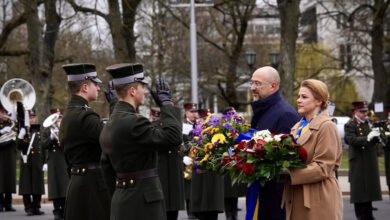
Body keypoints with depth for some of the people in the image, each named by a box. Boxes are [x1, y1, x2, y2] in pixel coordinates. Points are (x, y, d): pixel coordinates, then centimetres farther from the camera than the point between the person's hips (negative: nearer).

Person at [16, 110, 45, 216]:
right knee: (27, 186, -2)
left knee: (38, 186, 4)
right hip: (27, 162, -2)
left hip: (38, 162, 2)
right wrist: (21, 136, -23)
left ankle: (36, 207, 12)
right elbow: (19, 146, -6)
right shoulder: (24, 130, 2)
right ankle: (28, 208, 3)